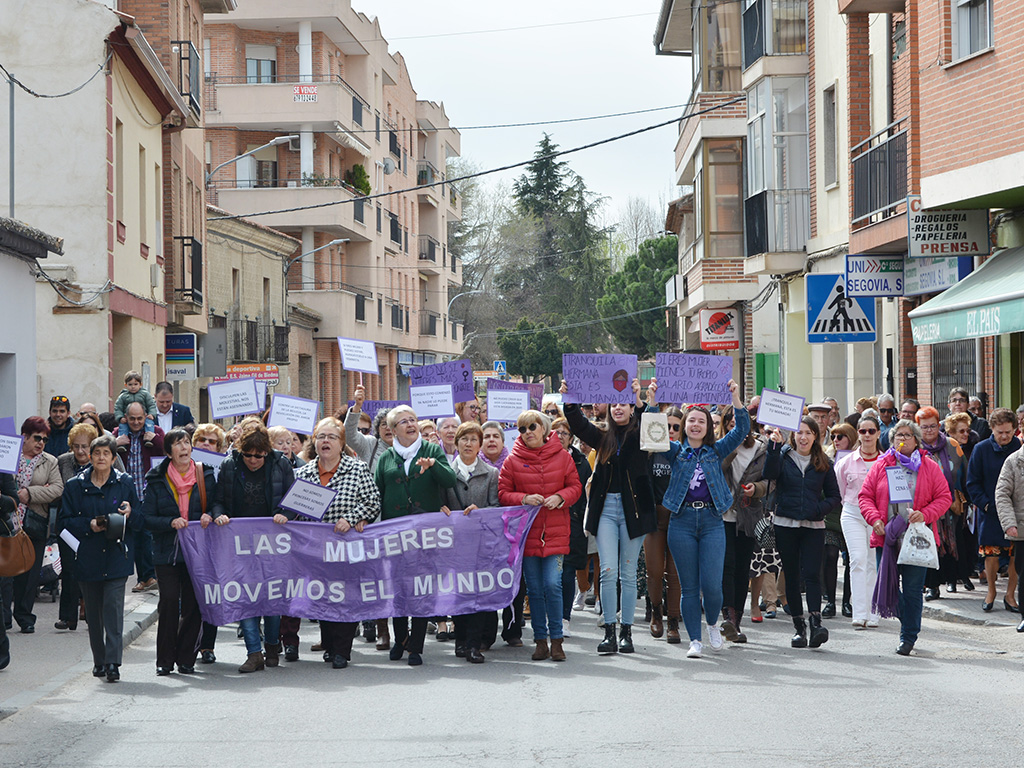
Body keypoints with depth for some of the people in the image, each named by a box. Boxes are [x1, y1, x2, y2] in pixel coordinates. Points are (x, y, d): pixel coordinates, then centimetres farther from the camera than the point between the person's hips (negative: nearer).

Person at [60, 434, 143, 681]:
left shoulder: (125, 483, 6)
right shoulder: (76, 485, 6)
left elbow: (140, 521, 8)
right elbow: (66, 521, 5)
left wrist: (130, 514, -14)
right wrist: (89, 525, -11)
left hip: (117, 556, -2)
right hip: (88, 557, 2)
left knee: (113, 606, -13)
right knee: (93, 611, 7)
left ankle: (113, 662, -15)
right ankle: (99, 661, 20)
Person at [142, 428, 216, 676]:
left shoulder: (206, 476, 8)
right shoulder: (157, 480, 4)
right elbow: (147, 518, 2)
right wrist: (171, 522, -14)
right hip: (167, 551, -1)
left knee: (193, 604, -1)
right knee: (169, 601, -11)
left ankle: (185, 658, 12)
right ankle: (165, 659, 0)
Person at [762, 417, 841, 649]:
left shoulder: (823, 464, 7)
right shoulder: (783, 457, 3)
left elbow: (835, 496, 11)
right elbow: (770, 474, -17)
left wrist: (820, 509, -7)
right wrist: (774, 446, -26)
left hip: (813, 526, 0)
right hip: (785, 524, 0)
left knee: (812, 573, -14)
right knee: (791, 576, 4)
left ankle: (815, 620, -20)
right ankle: (799, 627, 11)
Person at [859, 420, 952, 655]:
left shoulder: (930, 467, 5)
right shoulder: (880, 466, 9)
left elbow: (944, 497, 3)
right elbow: (865, 496, 9)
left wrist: (925, 514, -13)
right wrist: (874, 519, -8)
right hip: (886, 536, 2)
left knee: (913, 589, -1)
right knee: (886, 584, 1)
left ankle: (909, 635, 9)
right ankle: (906, 617, 25)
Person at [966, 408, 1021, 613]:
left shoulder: (1019, 448, 0)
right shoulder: (981, 449, 0)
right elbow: (972, 483, 4)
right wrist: (985, 504, -7)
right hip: (990, 512, 0)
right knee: (991, 554, -1)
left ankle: (1010, 596, 14)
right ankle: (991, 592, 20)